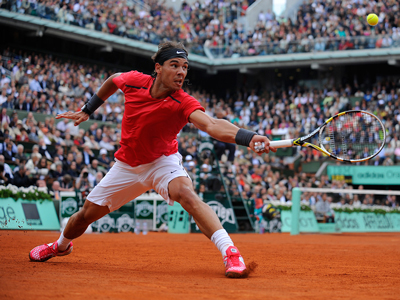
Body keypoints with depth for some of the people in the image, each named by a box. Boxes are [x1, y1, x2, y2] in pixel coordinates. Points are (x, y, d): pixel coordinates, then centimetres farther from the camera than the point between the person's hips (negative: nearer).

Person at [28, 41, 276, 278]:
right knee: (86, 215, 12)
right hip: (127, 165, 4)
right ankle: (62, 245, 46)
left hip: (163, 161, -3)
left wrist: (247, 137, -65)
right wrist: (88, 110, 11)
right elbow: (113, 80, 7)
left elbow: (211, 125, -48)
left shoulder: (183, 103, -28)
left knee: (186, 193, -36)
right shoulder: (134, 81, -19)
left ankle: (230, 252, -37)